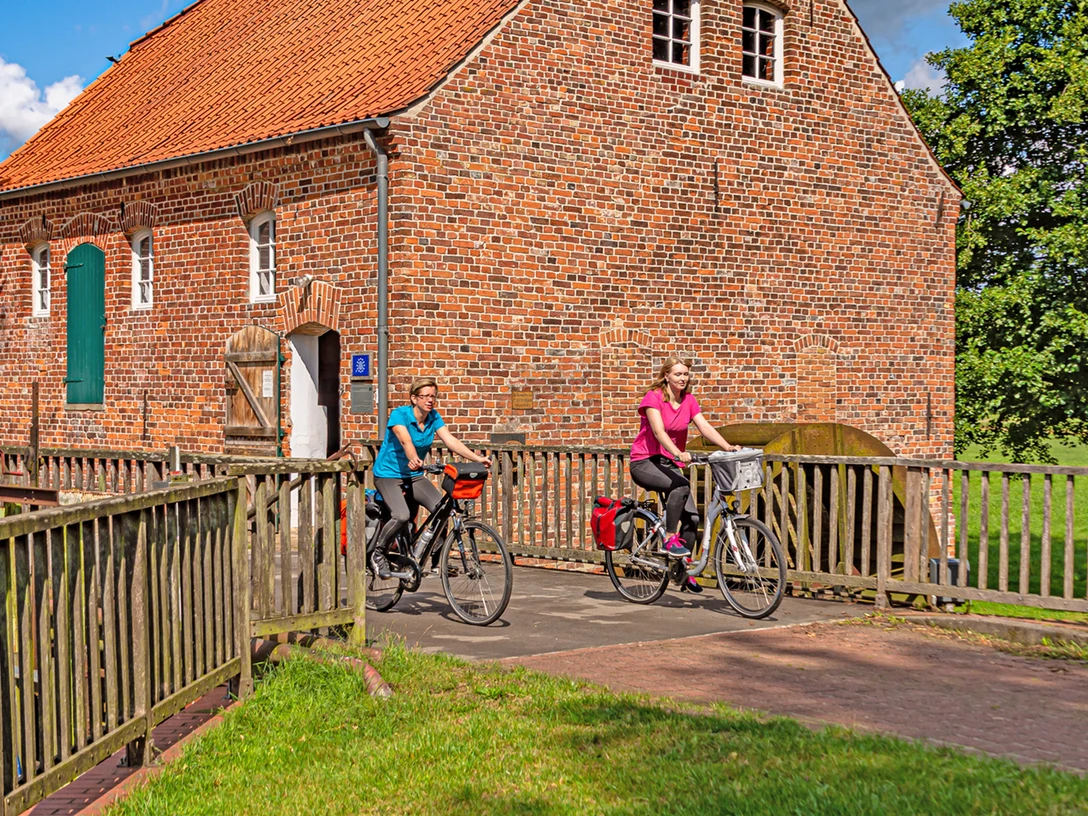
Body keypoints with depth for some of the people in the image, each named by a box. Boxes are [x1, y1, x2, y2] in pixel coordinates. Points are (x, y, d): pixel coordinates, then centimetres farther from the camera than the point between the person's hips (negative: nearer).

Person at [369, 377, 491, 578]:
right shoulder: (399, 414, -18)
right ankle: (377, 554, -4)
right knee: (401, 516, -29)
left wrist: (477, 458, -28)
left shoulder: (434, 418, -2)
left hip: (414, 475, 5)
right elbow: (405, 441, -36)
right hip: (388, 474, -5)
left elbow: (451, 441, -14)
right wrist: (414, 460, -57)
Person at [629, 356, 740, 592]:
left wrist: (728, 447, -24)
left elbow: (705, 427, -7)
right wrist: (679, 453, -41)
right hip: (644, 462, -6)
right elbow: (659, 431, -25)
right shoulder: (653, 397, -12)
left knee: (692, 517, -5)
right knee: (681, 486, -34)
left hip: (669, 463, 6)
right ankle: (670, 539, -20)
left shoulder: (688, 401, 5)